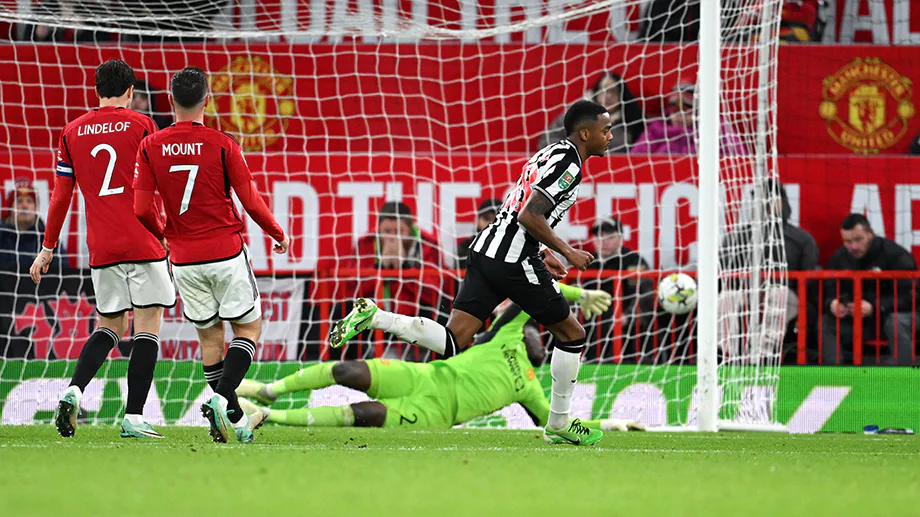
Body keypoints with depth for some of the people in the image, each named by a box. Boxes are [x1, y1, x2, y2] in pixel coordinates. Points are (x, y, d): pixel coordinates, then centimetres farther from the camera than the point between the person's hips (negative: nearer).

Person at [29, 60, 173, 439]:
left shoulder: (72, 132, 9)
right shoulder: (140, 125, 0)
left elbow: (61, 195, 10)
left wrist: (48, 248, 16)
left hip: (101, 248, 4)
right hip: (143, 244, -4)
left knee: (110, 326, 15)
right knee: (147, 327, 0)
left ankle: (74, 390, -9)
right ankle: (133, 418, -8)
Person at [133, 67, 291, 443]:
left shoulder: (151, 147, -3)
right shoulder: (221, 144, -10)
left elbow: (142, 210, -5)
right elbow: (251, 201, -7)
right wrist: (278, 234, 11)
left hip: (184, 261, 3)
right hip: (226, 254, -3)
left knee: (210, 336, 15)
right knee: (249, 328, 8)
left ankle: (231, 417, 15)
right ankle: (222, 398, -13)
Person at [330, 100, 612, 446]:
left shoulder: (548, 155, 21)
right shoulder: (568, 166, -10)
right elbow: (529, 216, -20)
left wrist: (541, 253, 26)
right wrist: (567, 252, -12)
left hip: (486, 249, 9)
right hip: (514, 261, -8)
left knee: (452, 343, 1)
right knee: (572, 335, 8)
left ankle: (373, 317, -11)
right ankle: (559, 424, 15)